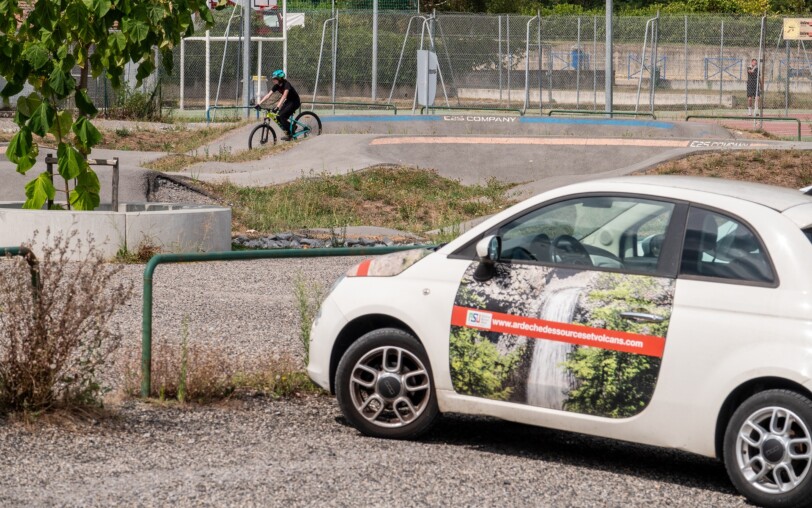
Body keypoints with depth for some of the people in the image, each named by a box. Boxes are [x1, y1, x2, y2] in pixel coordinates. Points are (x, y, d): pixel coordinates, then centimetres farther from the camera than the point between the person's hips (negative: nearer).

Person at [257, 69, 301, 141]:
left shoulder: (286, 84, -26)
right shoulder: (276, 86, -4)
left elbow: (284, 96, -39)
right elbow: (268, 95, -8)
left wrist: (278, 106, -51)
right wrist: (259, 103, -18)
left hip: (295, 102, -8)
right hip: (288, 101, 8)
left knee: (282, 115, -22)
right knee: (278, 117, -5)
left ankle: (288, 134, -12)